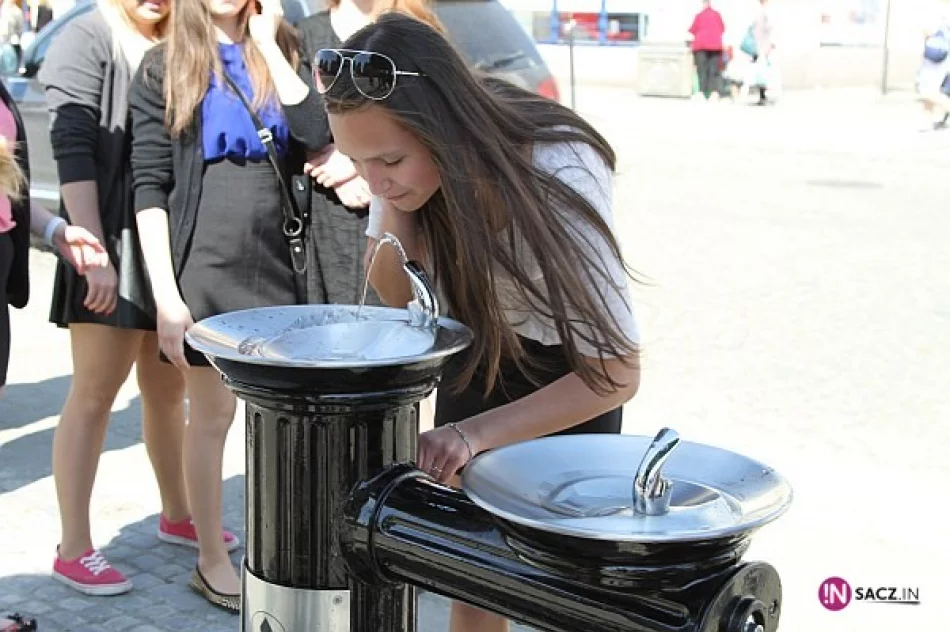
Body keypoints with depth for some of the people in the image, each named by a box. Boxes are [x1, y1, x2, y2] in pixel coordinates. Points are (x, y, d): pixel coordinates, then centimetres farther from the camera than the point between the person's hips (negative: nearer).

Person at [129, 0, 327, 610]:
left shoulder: (281, 55, 10)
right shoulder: (164, 67, -1)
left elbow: (319, 138, -9)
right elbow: (150, 186, -6)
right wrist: (166, 294, -13)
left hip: (276, 263, 3)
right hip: (204, 266, -3)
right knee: (213, 413, 5)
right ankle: (213, 558, 20)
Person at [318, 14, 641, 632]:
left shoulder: (562, 171, -36)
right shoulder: (410, 160, -22)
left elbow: (618, 371, -32)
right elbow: (398, 294, -12)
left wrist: (476, 432, -43)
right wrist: (392, 200, -30)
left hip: (574, 372, -4)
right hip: (475, 352, 4)